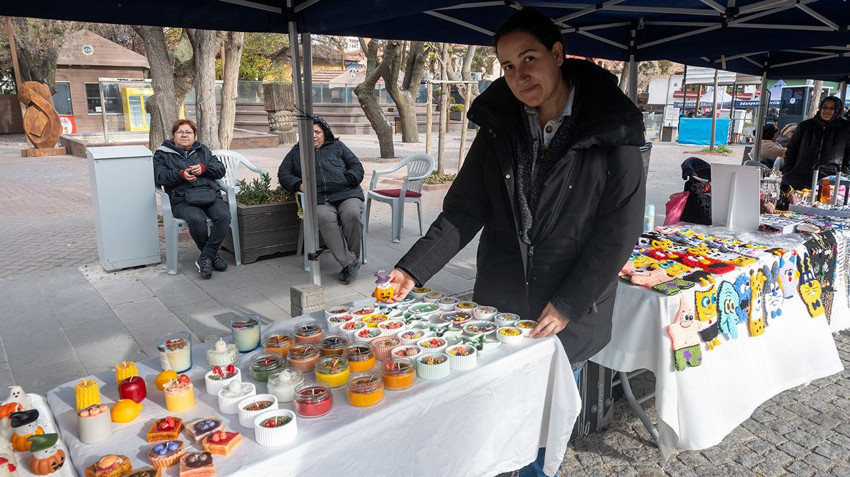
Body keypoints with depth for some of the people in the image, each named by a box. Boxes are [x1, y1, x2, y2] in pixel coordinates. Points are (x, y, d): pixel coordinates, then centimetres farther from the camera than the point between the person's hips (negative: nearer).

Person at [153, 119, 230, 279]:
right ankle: (212, 255, -12)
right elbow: (160, 177, 1)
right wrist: (181, 174, -16)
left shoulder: (203, 150, 26)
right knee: (197, 219, -36)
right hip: (182, 199, -3)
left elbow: (221, 169, 13)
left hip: (210, 194, 3)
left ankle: (205, 258, -20)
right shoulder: (162, 154, 18)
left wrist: (204, 168, -6)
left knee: (224, 216, -30)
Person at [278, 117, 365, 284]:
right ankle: (349, 262, -37)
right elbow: (283, 173, 21)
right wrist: (299, 185, 1)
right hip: (319, 200, 0)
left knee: (352, 215, -34)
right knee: (325, 218, -36)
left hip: (347, 194, 0)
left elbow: (356, 166, 18)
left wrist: (347, 180, -3)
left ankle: (353, 258, -20)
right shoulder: (296, 152, 28)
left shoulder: (337, 146, 25)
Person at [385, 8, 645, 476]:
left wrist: (568, 306, -13)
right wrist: (413, 268, -13)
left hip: (569, 317, -2)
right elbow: (465, 210, -1)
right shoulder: (499, 127, -1)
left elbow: (619, 231, -10)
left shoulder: (611, 134, -12)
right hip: (498, 306, 3)